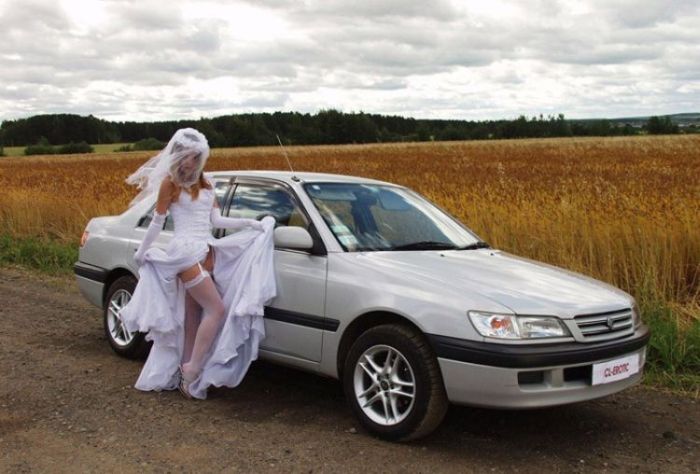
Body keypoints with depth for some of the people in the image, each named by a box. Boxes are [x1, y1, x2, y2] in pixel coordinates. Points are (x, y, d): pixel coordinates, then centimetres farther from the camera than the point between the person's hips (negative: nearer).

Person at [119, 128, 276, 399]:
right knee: (217, 309, -14)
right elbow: (157, 222, 3)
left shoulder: (204, 184, 16)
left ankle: (187, 375, 10)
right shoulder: (170, 183, -2)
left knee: (193, 319, 6)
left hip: (207, 252, 6)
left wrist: (248, 223, 2)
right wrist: (142, 252, 9)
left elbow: (216, 220, 11)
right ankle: (192, 369, -6)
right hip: (185, 251, -6)